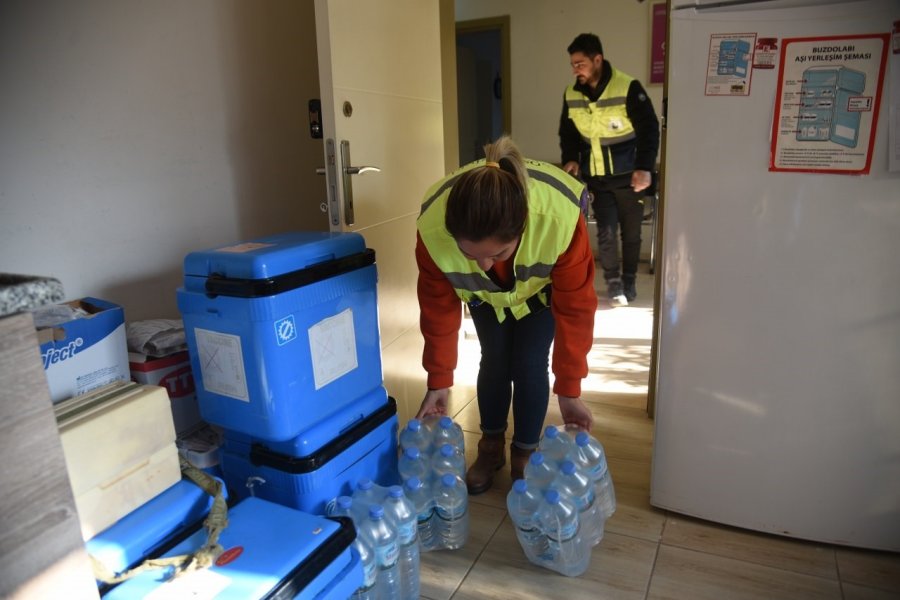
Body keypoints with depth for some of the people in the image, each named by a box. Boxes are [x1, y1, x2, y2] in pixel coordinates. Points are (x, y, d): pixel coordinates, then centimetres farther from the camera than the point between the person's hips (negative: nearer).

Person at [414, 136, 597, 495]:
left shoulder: (560, 218, -44)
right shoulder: (432, 229, -39)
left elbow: (574, 308, -30)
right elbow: (438, 309, -22)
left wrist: (568, 390, -23)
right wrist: (438, 382, -13)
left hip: (542, 288, -1)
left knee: (528, 364, -5)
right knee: (493, 360, 1)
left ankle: (525, 455, 16)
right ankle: (491, 448, 24)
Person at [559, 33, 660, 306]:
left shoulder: (628, 87, -16)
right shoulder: (571, 94, -1)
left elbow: (650, 129, -13)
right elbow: (567, 132, 12)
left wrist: (644, 167, -22)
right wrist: (570, 159, -5)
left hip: (629, 176, -2)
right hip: (596, 178, 3)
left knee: (631, 232, 9)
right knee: (606, 232, -2)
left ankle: (629, 281, 28)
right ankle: (614, 283, 15)